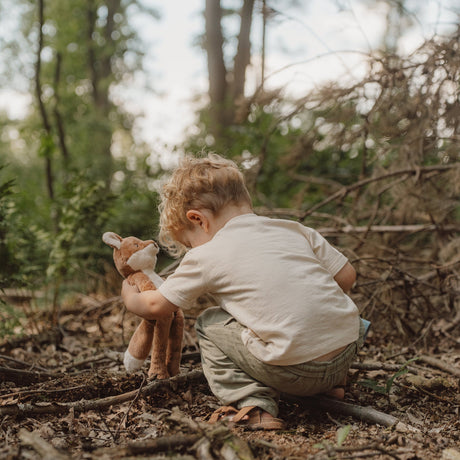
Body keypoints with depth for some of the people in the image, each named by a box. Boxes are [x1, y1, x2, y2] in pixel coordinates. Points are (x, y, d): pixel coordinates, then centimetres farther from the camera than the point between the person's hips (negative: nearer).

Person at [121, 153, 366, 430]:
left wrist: (131, 297, 34)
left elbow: (157, 306, 11)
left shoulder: (207, 256, 2)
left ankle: (251, 403, 4)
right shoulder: (294, 230, 14)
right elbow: (346, 275, 16)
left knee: (209, 324, 14)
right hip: (349, 350, 6)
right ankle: (327, 386, 27)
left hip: (295, 370, -6)